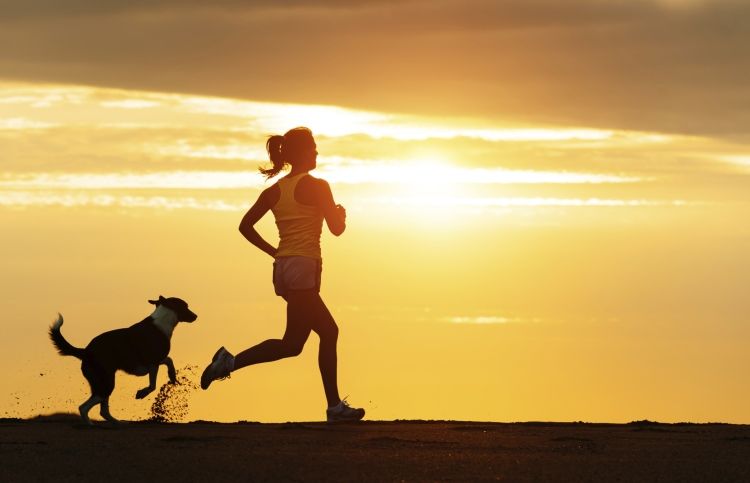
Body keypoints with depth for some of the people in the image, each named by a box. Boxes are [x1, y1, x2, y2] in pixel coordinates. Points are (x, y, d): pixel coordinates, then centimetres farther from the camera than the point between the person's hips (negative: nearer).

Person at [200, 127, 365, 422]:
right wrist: (341, 213, 17)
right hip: (304, 267, -8)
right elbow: (336, 228, -5)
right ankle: (231, 362, -15)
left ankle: (335, 406, 11)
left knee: (328, 331, 12)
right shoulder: (316, 187, -8)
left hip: (282, 267, 8)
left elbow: (245, 226, 11)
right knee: (292, 343, -7)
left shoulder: (274, 190, 12)